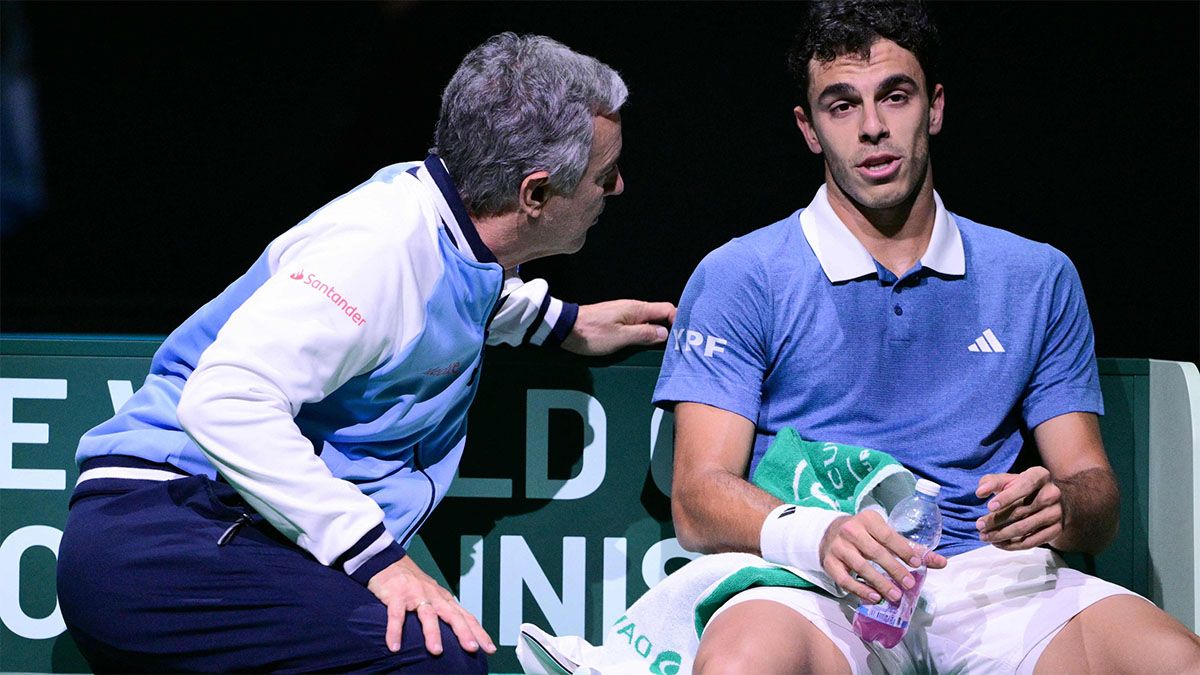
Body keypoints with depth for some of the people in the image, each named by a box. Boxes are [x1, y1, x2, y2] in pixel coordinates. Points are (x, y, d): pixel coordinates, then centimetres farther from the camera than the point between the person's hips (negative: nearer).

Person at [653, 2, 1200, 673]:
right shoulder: (740, 278, 8)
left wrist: (1060, 508, -13)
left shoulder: (1037, 279, 17)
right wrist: (821, 535, -24)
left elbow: (1097, 496, 14)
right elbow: (699, 499, -2)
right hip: (820, 591, -1)